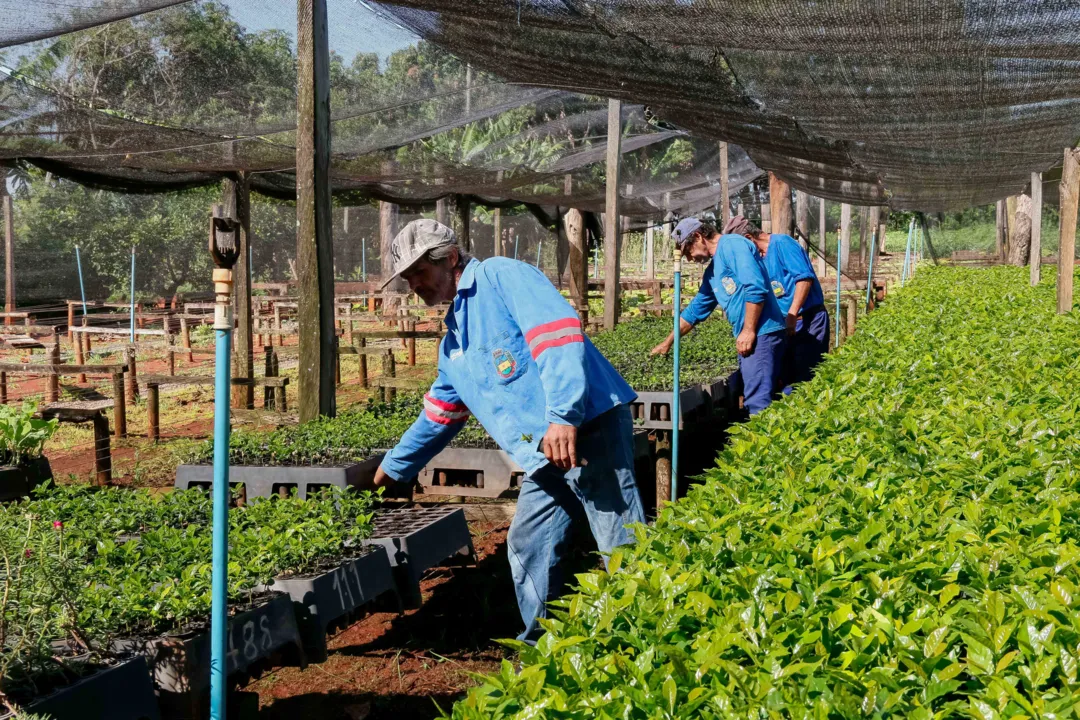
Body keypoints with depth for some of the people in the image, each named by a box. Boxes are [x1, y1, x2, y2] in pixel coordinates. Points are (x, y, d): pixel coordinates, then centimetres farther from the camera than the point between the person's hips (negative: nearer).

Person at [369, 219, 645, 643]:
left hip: (589, 429, -9)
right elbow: (440, 415, 38)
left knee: (623, 550, -10)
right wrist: (395, 467, 46)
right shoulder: (453, 343, 25)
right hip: (545, 455, 9)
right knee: (527, 549, 11)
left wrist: (564, 416, -27)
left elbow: (557, 331, -18)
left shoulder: (500, 277, -2)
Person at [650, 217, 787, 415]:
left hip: (762, 333, -10)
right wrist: (668, 343, 32)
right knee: (753, 398, 10)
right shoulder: (712, 271, 22)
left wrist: (748, 331, -17)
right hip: (747, 338, 10)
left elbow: (756, 288, -19)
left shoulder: (733, 245, -7)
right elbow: (695, 310, 30)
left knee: (758, 402, -11)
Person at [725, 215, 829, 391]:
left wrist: (792, 316, -27)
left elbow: (804, 277, -23)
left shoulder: (782, 243, -12)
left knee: (808, 378, -7)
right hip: (789, 324, 9)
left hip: (808, 320, -9)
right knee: (786, 378, 10)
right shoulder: (763, 257, 15)